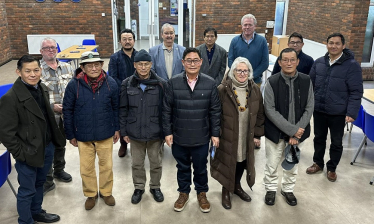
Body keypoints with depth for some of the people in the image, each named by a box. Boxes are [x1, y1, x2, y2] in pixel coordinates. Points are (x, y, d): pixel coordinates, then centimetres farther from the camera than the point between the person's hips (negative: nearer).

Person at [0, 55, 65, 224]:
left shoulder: (42, 89, 2)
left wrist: (55, 140, 9)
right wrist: (20, 154, -15)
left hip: (47, 147, 7)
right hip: (29, 153, -7)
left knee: (39, 184, 25)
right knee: (27, 190, 11)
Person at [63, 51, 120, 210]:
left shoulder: (110, 83, -9)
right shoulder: (74, 85, -11)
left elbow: (116, 108, 3)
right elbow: (67, 111, -3)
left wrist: (117, 129, 6)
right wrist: (70, 135, 0)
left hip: (105, 134, 1)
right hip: (83, 135, 0)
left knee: (106, 166, 15)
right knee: (86, 168, 12)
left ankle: (106, 192, 38)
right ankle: (90, 194, 36)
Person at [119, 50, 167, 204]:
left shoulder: (161, 84, -6)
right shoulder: (127, 84, -2)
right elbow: (123, 109, 3)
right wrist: (124, 131, 1)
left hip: (155, 133, -1)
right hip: (135, 133, 1)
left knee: (156, 163, 14)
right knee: (137, 163, 16)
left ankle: (155, 187, 37)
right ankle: (139, 187, 37)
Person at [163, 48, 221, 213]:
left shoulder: (210, 83, -6)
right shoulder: (173, 82, -6)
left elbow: (215, 111, -1)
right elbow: (167, 110, -2)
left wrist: (215, 134, -1)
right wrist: (167, 132, -3)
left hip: (201, 137, 0)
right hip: (179, 137, 0)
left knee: (200, 168, 16)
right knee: (182, 167, 18)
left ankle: (202, 193, 39)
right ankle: (183, 193, 39)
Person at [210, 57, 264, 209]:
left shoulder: (255, 90, 1)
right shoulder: (222, 89, -13)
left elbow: (260, 114, 7)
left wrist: (257, 134, 6)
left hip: (247, 137, 4)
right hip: (227, 138, -4)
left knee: (242, 161, 18)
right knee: (227, 162, 8)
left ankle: (237, 186, 44)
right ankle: (226, 191, 31)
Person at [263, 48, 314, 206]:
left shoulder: (306, 81, -4)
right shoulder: (272, 82, -11)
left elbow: (309, 108, -3)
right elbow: (270, 110, -15)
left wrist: (297, 131, -12)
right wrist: (291, 130, -18)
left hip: (299, 132, 2)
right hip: (276, 131, -2)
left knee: (292, 163, 18)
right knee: (272, 164, 11)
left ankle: (288, 189, 41)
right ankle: (271, 189, 35)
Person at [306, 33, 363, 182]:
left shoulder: (352, 65, -10)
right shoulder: (319, 63, 2)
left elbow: (356, 92, -11)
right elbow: (310, 84, 9)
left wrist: (352, 112, -17)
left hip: (338, 113, -3)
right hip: (318, 110, 4)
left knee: (336, 142, 12)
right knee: (319, 138, 18)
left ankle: (332, 168, 31)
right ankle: (318, 163, 38)